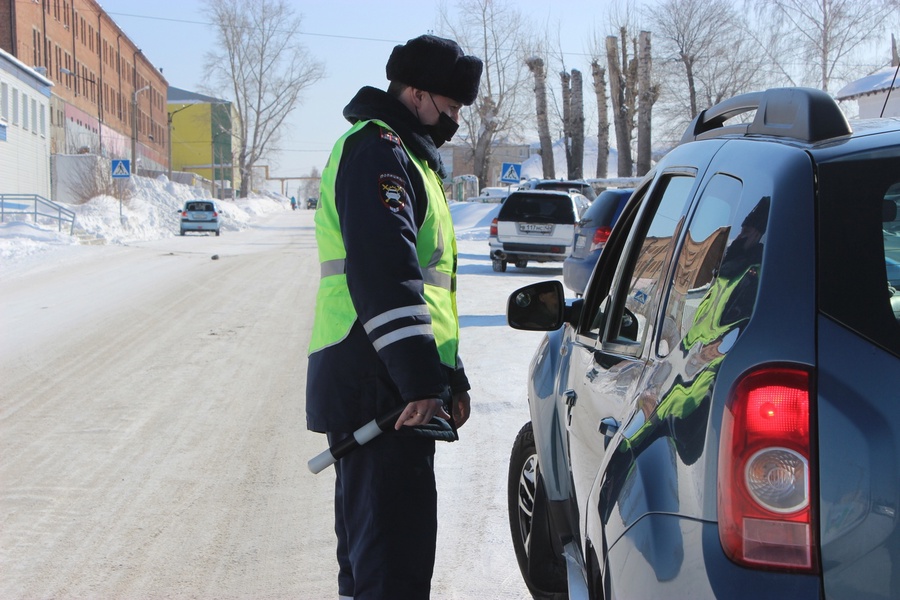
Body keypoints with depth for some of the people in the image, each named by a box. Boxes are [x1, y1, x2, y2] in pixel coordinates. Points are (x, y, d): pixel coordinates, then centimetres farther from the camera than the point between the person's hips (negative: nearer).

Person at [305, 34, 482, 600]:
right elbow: (385, 276, -23)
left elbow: (427, 279, 30)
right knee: (396, 538, -12)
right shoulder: (377, 149, -10)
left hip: (387, 385, 11)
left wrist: (451, 377, 26)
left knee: (371, 538, 18)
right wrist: (422, 379, -28)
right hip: (377, 384, -11)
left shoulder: (403, 153, 25)